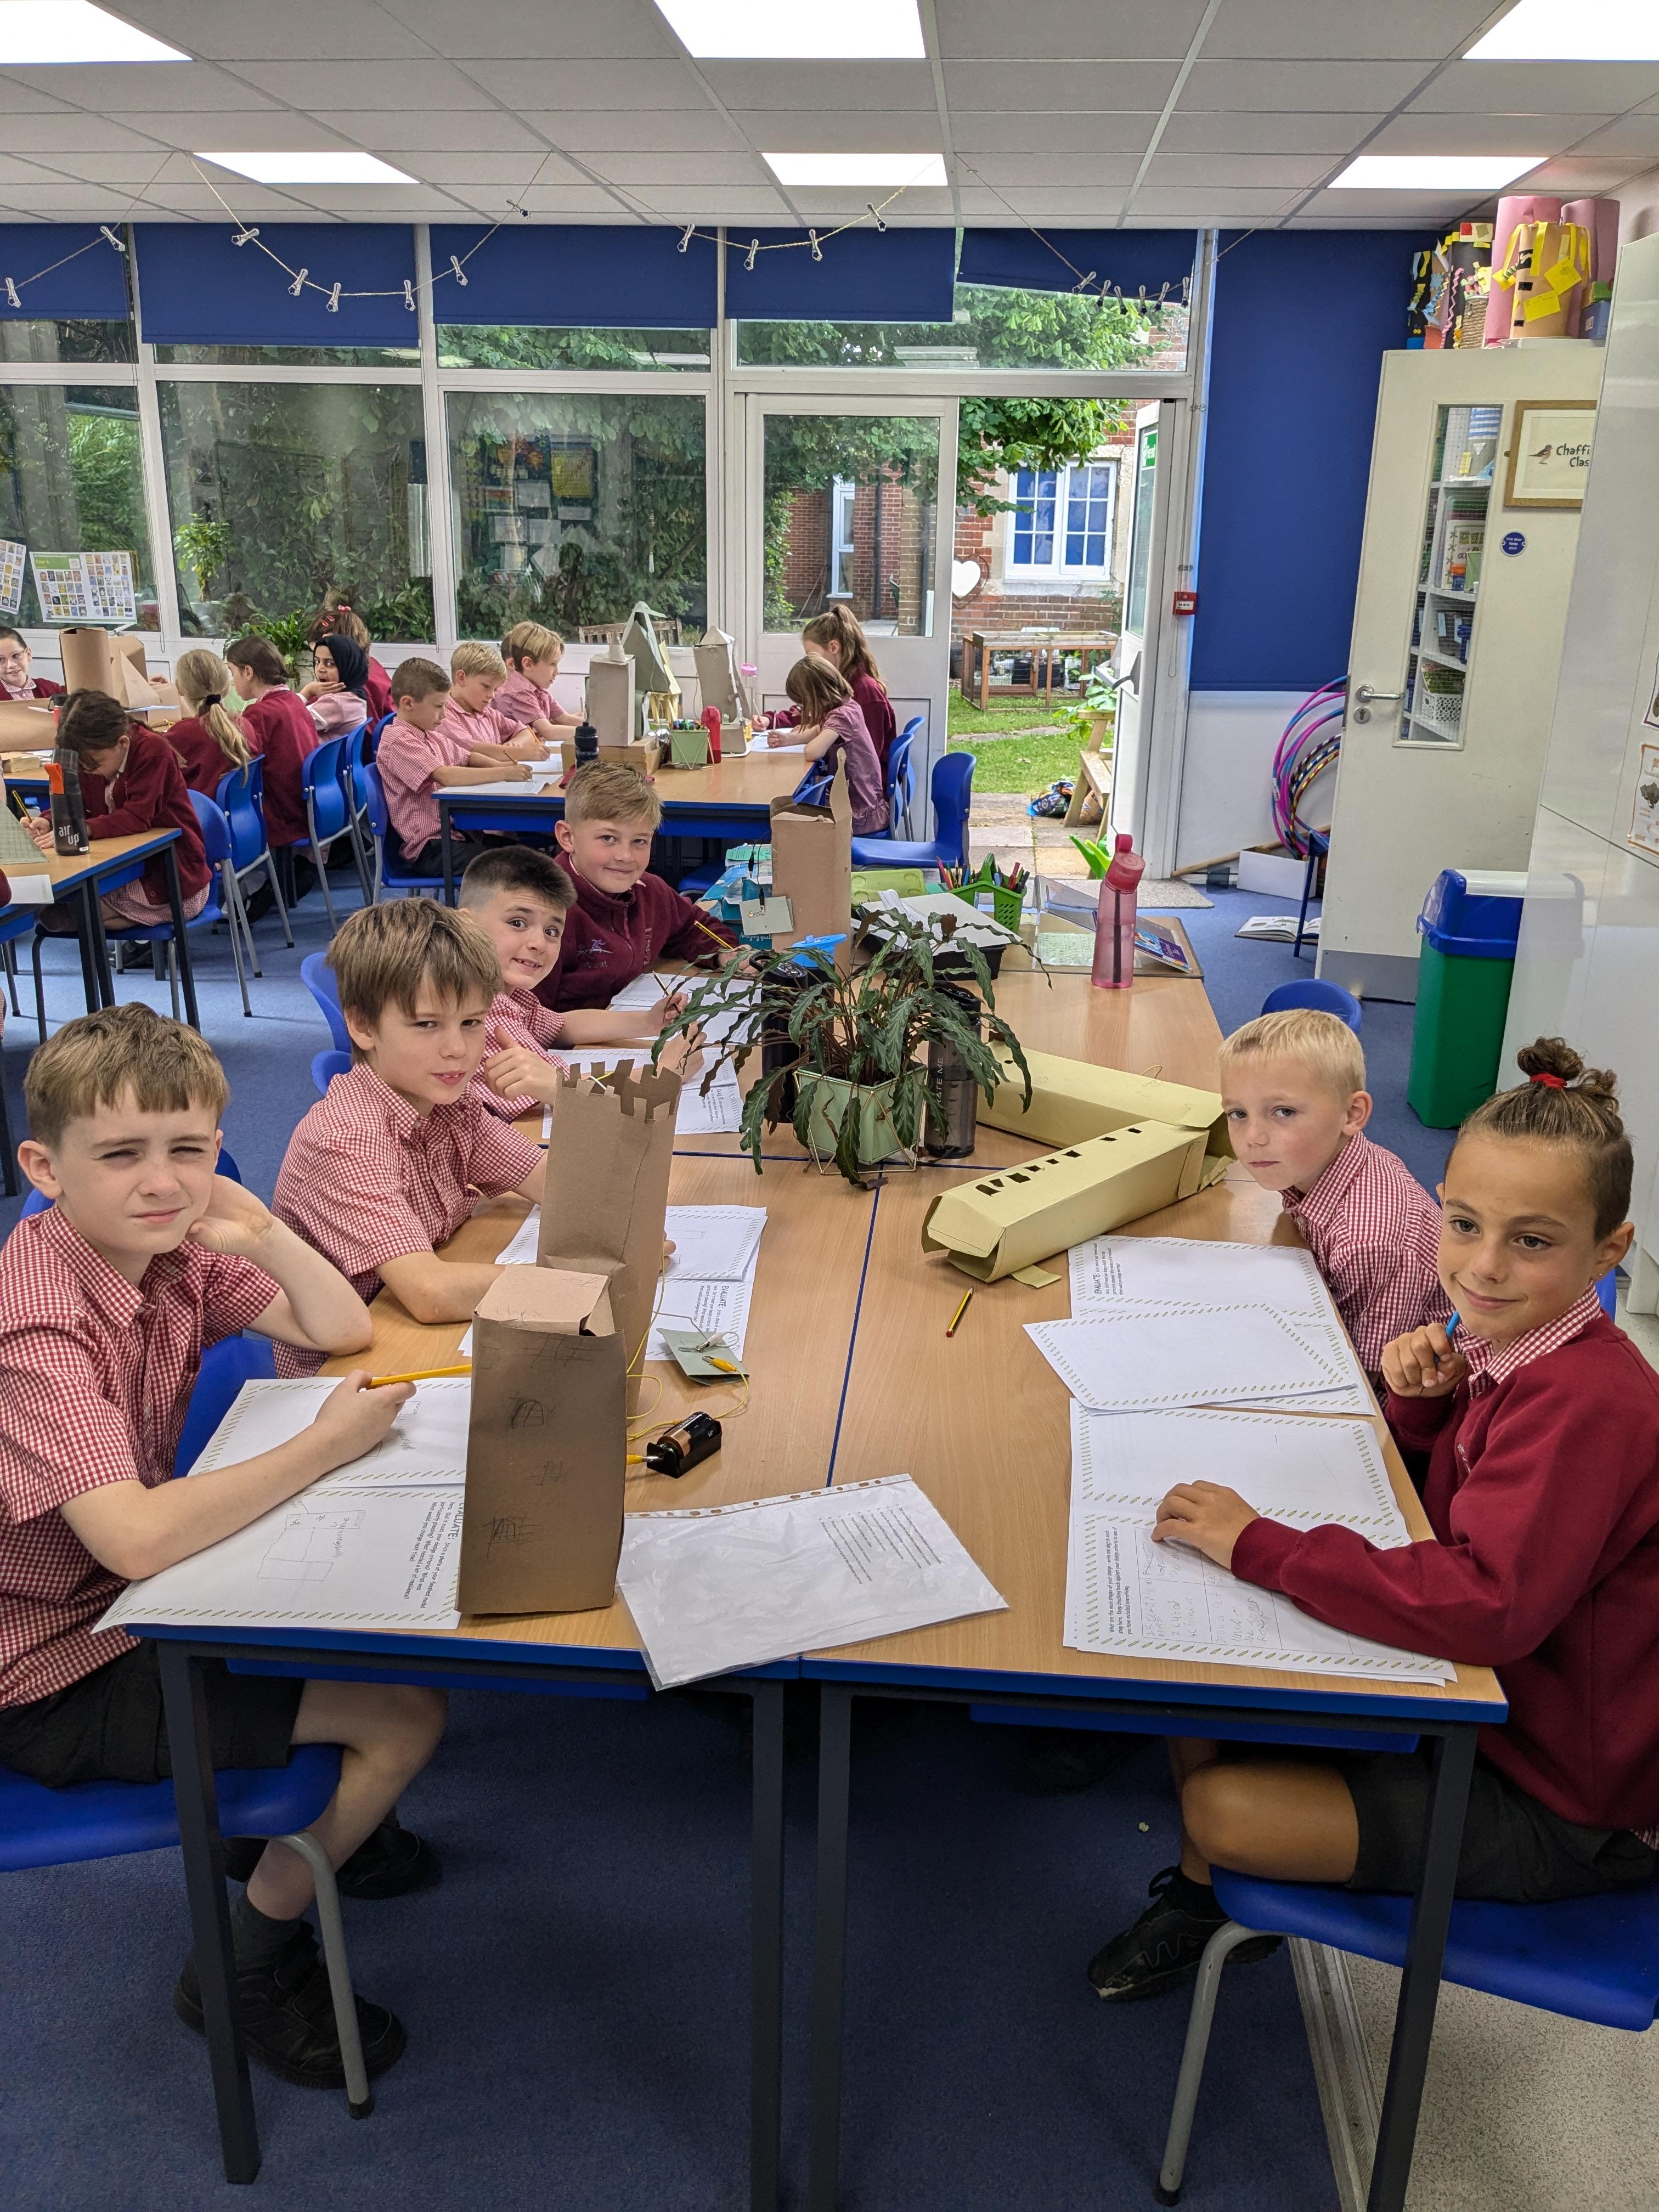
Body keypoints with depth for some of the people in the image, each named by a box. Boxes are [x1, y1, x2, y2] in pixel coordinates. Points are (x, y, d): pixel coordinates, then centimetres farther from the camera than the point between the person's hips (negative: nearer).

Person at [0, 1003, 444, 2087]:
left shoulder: (169, 1246, -5)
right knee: (408, 1714, -12)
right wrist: (328, 1443, -31)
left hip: (141, 1596, 9)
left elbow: (344, 1331, 0)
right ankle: (251, 1959, 11)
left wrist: (267, 1239, -18)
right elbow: (136, 1540, -40)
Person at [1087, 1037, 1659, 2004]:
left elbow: (1488, 1606, -40)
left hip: (1561, 1814, -8)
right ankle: (1202, 1895, 26)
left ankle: (1214, 1890, 22)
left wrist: (1259, 1545, -33)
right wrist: (1423, 1400, -10)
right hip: (1486, 1704, 9)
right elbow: (1458, 1505, 13)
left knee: (1222, 1807, -15)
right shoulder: (1510, 1344, -4)